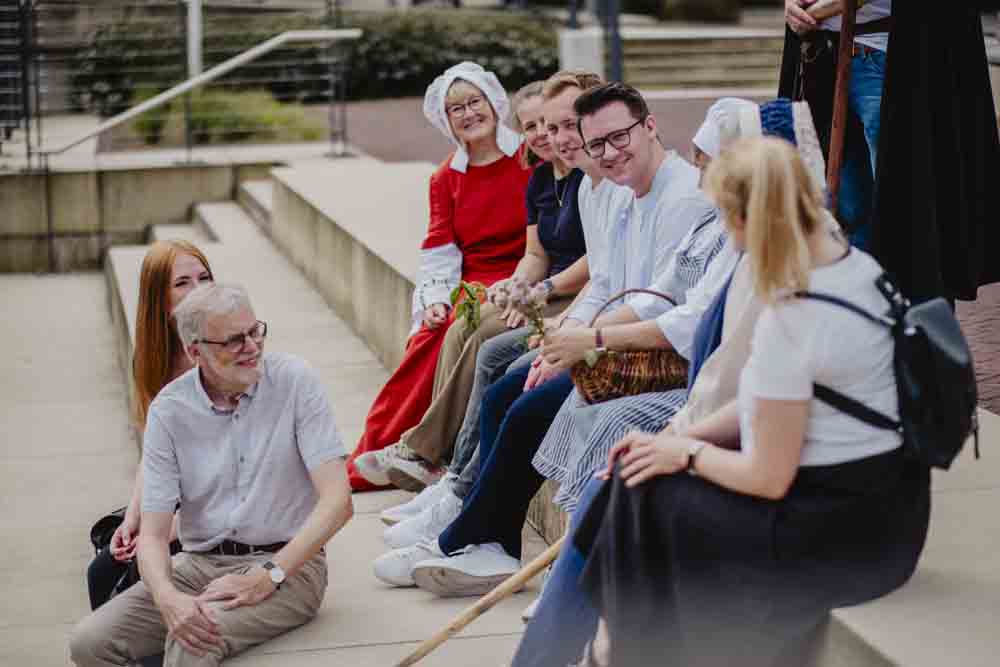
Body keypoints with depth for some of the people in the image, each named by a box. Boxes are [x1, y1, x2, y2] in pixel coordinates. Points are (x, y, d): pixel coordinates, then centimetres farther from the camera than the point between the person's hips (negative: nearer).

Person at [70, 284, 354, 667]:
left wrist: (267, 576, -22)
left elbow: (337, 500, -13)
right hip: (200, 564, 4)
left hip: (287, 563, -4)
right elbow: (153, 532, -3)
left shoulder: (294, 380, -7)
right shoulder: (169, 409, 0)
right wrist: (168, 597, -25)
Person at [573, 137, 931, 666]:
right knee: (649, 461, 12)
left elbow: (769, 478, -20)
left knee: (645, 493, 3)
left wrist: (686, 452, -3)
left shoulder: (790, 320, -27)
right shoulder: (858, 265, 1)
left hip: (843, 532, -9)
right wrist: (678, 438, 7)